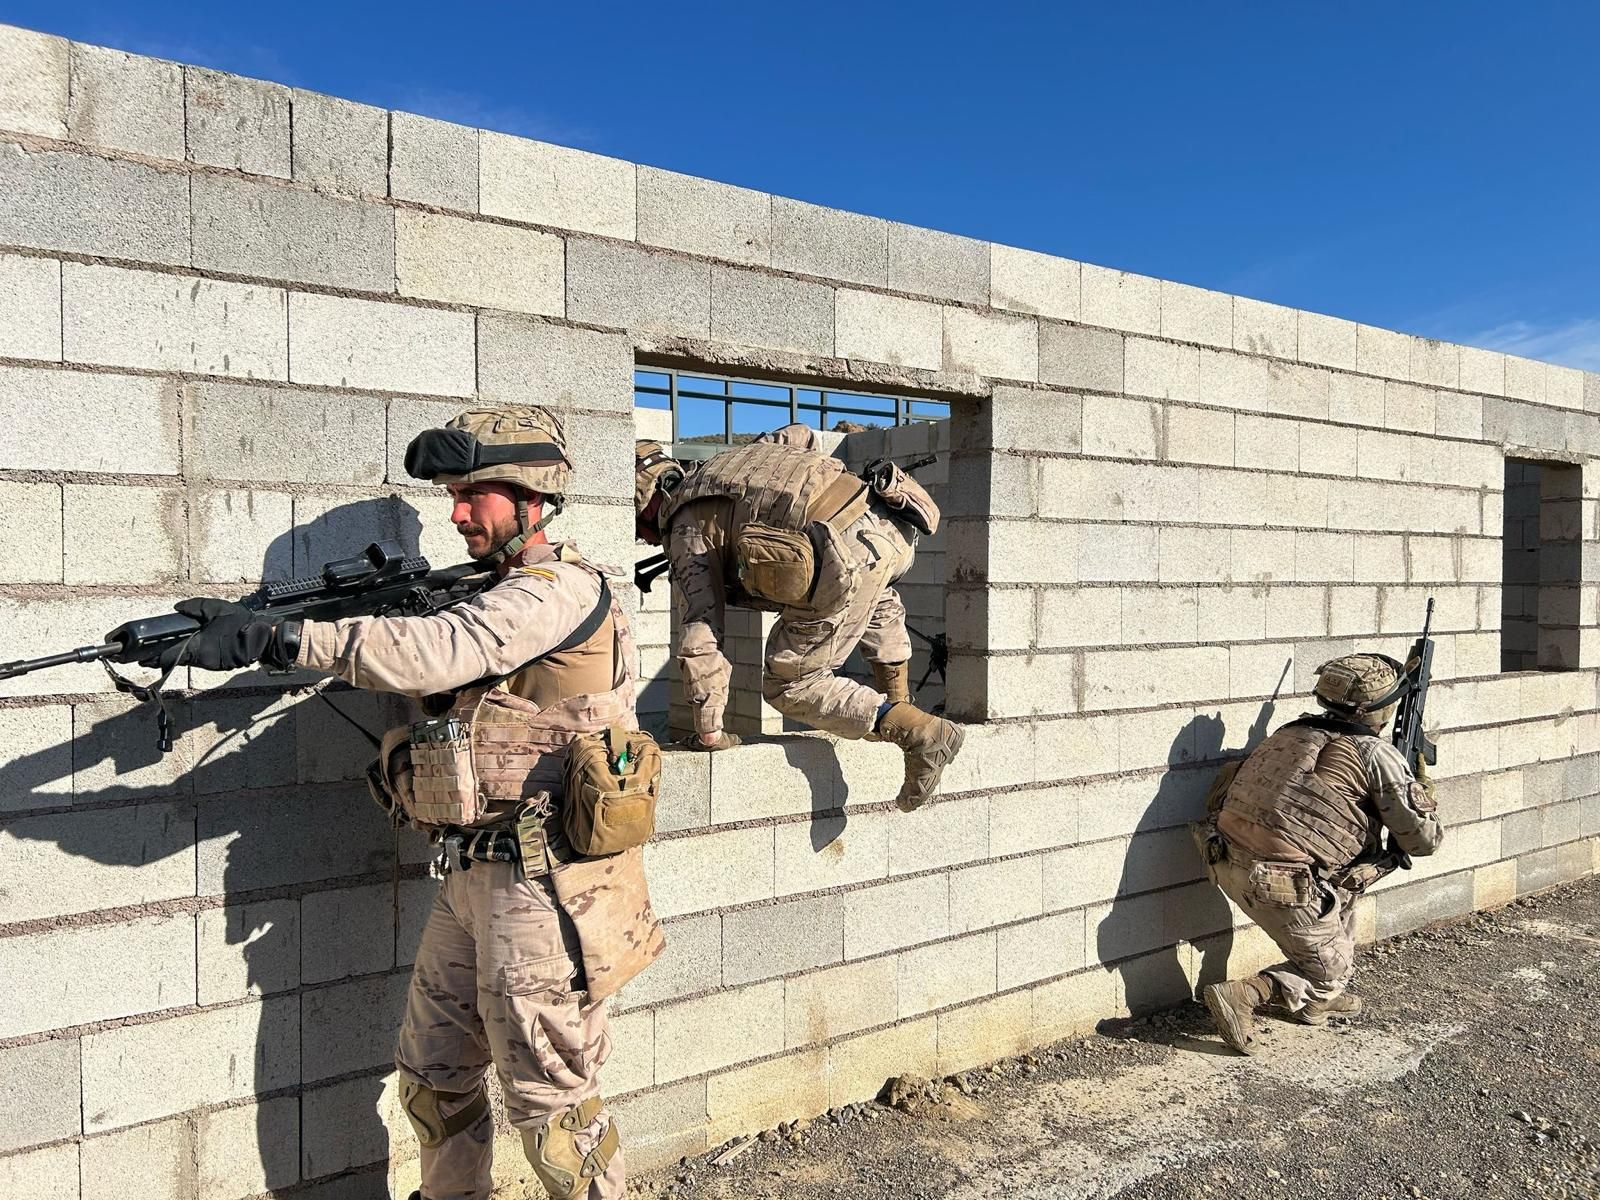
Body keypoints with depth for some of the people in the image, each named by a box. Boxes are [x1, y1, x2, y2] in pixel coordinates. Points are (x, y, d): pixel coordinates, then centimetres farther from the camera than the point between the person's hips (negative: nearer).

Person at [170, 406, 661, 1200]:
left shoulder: (560, 589, -14)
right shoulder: (499, 599, 16)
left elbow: (434, 652, -28)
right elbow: (442, 673, 13)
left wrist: (275, 638, -31)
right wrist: (381, 607, -3)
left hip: (539, 879, -9)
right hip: (470, 874, 9)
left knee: (548, 1096, 5)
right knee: (433, 1075, 20)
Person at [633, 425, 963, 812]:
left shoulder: (688, 528, 9)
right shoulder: (730, 460, 30)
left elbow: (698, 638, 3)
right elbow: (800, 435, 39)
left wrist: (709, 733, 11)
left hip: (845, 560, -8)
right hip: (891, 527, 8)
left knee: (790, 686, 10)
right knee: (876, 597, 42)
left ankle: (922, 734, -1)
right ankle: (897, 705, 38)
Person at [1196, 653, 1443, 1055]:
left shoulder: (1295, 730, 15)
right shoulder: (1376, 754, -5)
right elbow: (1422, 839, 3)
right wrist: (1423, 790, 22)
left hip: (1228, 860, 7)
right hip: (1279, 883, -7)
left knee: (1344, 886, 31)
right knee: (1329, 973, 16)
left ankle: (1315, 1001, 37)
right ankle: (1242, 996, -5)